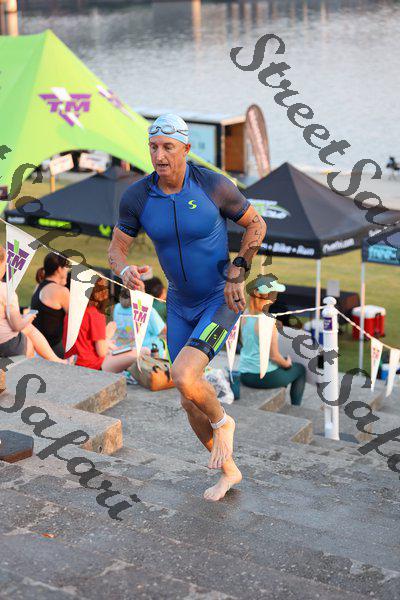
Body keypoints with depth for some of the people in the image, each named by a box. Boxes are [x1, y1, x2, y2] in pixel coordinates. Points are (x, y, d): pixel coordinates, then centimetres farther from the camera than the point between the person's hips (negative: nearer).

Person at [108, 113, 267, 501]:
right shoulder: (136, 196, -12)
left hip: (222, 300, -5)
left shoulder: (213, 185, -20)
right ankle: (228, 471, 33)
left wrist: (238, 272, -15)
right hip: (181, 305, 5)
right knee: (190, 400, 10)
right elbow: (116, 250, -4)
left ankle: (221, 422, 7)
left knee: (183, 375, -27)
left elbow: (256, 223, -4)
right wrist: (126, 272, -29)